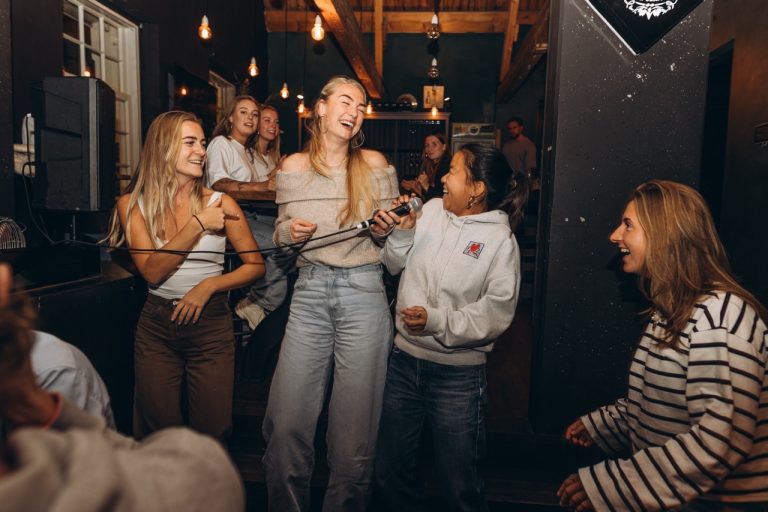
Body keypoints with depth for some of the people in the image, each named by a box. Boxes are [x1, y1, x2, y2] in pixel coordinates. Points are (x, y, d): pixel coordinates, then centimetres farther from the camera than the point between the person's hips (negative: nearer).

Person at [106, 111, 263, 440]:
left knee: (211, 432, 5)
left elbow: (256, 265, -3)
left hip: (211, 326, -1)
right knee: (158, 431, 12)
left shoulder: (220, 204, -5)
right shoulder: (133, 204, -1)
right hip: (156, 326, 1)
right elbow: (152, 272, -12)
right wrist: (197, 224, -17)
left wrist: (209, 285, -16)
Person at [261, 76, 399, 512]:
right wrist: (289, 232, -7)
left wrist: (384, 232, -11)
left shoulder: (376, 165, 4)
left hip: (364, 294, -1)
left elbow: (392, 237, 10)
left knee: (355, 429, 4)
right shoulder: (293, 167, 7)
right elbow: (280, 236, 14)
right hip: (310, 294, 1)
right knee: (286, 423, 1)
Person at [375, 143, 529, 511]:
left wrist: (438, 321, -22)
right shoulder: (432, 210, 1)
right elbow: (395, 265, 9)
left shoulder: (499, 239, -10)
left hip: (457, 372, -4)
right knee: (390, 472, 20)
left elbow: (497, 312, -15)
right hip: (404, 359, 5)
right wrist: (402, 232, -8)